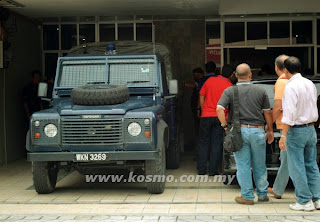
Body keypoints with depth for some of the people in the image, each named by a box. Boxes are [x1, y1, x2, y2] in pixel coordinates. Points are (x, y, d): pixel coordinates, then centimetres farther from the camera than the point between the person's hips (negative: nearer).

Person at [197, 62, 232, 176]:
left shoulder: (207, 81, 0)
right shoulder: (228, 83, 0)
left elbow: (201, 99, 2)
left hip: (206, 116, 0)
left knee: (203, 143, 9)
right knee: (216, 144, 5)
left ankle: (201, 169, 9)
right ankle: (213, 170, 4)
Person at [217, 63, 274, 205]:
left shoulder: (229, 91, 0)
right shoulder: (260, 91, 4)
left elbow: (219, 109, -11)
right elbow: (267, 113, 6)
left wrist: (225, 126, -2)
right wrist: (270, 130, 16)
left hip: (239, 131, -1)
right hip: (258, 131, 1)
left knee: (243, 166, 5)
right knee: (259, 166, 13)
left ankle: (247, 196, 8)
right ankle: (262, 195, 23)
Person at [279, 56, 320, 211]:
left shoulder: (291, 86, -16)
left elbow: (289, 113, -21)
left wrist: (283, 135, -18)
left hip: (296, 130, -7)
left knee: (297, 167, 1)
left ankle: (305, 201, 5)